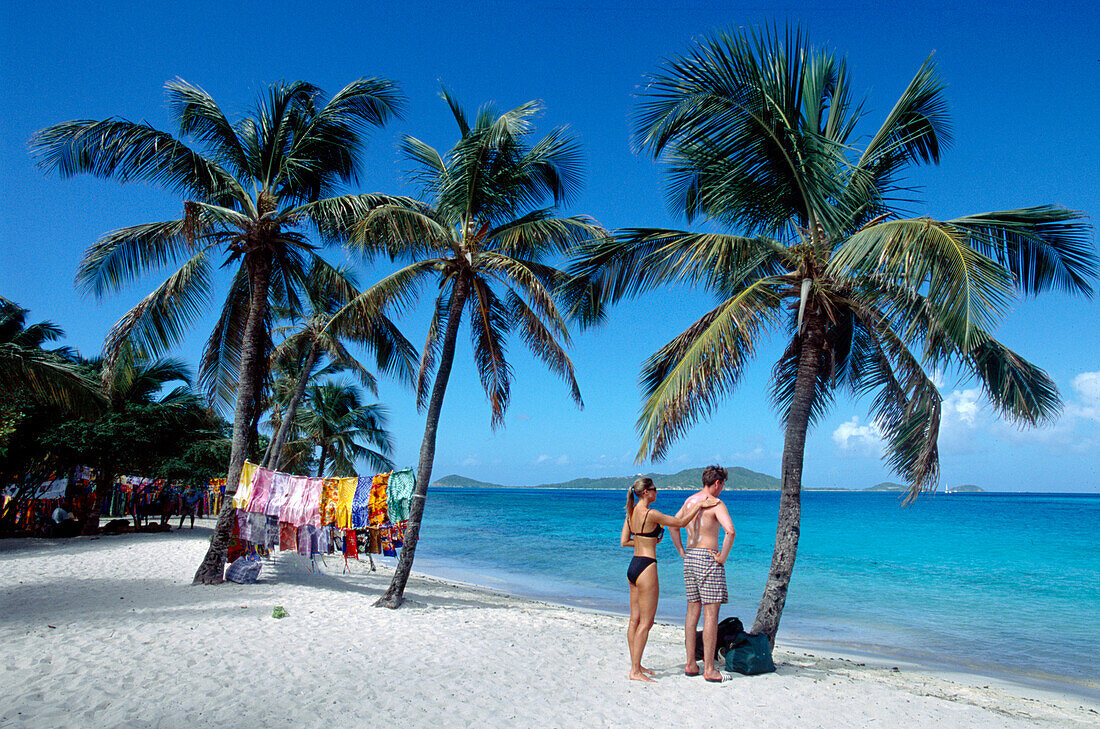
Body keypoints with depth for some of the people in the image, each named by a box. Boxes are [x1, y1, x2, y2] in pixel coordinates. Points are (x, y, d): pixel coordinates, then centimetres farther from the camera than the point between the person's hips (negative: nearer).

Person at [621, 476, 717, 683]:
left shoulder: (631, 512, 7)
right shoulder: (650, 514, -17)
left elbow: (624, 541, 12)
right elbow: (681, 522, -9)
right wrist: (698, 506, 0)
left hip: (633, 566, 9)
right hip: (646, 567, -9)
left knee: (635, 620, 14)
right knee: (645, 622, -1)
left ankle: (636, 665, 23)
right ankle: (635, 671, 3)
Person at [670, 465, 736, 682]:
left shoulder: (689, 501, 11)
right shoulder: (716, 503, -11)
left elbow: (673, 525, 21)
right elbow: (730, 531, -25)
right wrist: (723, 557, -15)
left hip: (690, 558, 7)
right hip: (708, 558, -7)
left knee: (693, 611, 13)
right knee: (711, 614, -2)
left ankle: (691, 664, 18)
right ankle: (709, 669, 2)